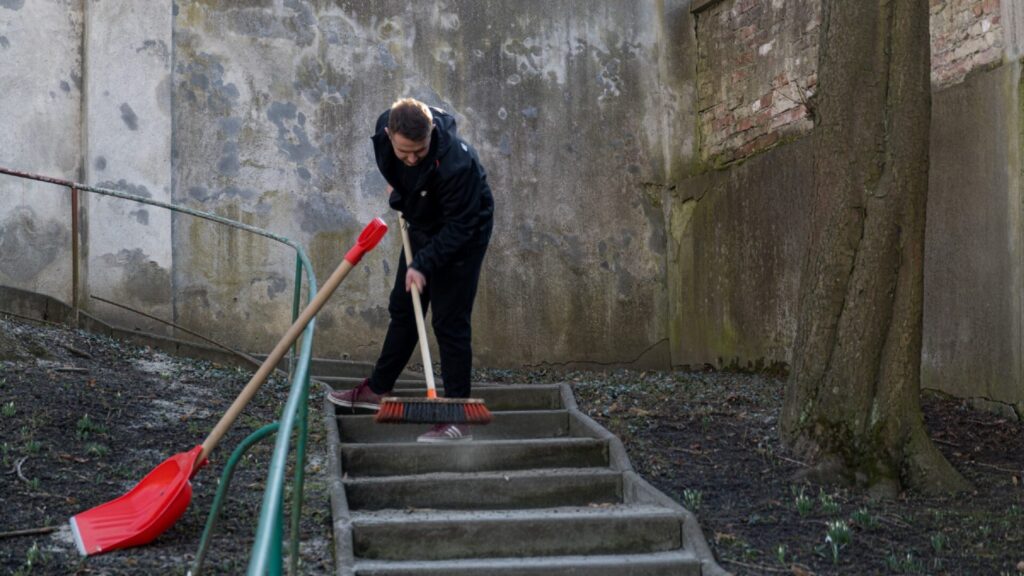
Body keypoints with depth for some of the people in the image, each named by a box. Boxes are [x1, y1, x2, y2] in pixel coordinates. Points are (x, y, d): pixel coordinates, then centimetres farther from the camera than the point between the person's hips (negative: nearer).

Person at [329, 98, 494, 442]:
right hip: (424, 227, 7)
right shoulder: (384, 129, -19)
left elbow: (459, 227, -30)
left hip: (461, 236, -7)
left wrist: (423, 264, -32)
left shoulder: (455, 164, -39)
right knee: (402, 309, 17)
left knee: (449, 321, -10)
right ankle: (378, 389, 32)